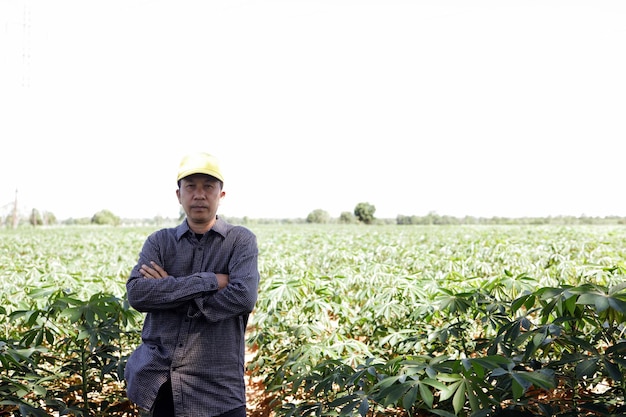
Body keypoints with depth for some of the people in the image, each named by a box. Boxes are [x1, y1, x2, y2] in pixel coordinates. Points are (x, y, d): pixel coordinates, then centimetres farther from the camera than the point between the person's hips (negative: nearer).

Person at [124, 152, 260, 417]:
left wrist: (169, 290, -11)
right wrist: (210, 282, -14)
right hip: (157, 381, 2)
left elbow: (244, 297, -16)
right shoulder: (159, 242, 7)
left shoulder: (240, 240, 1)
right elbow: (136, 294, -9)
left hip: (217, 386, -2)